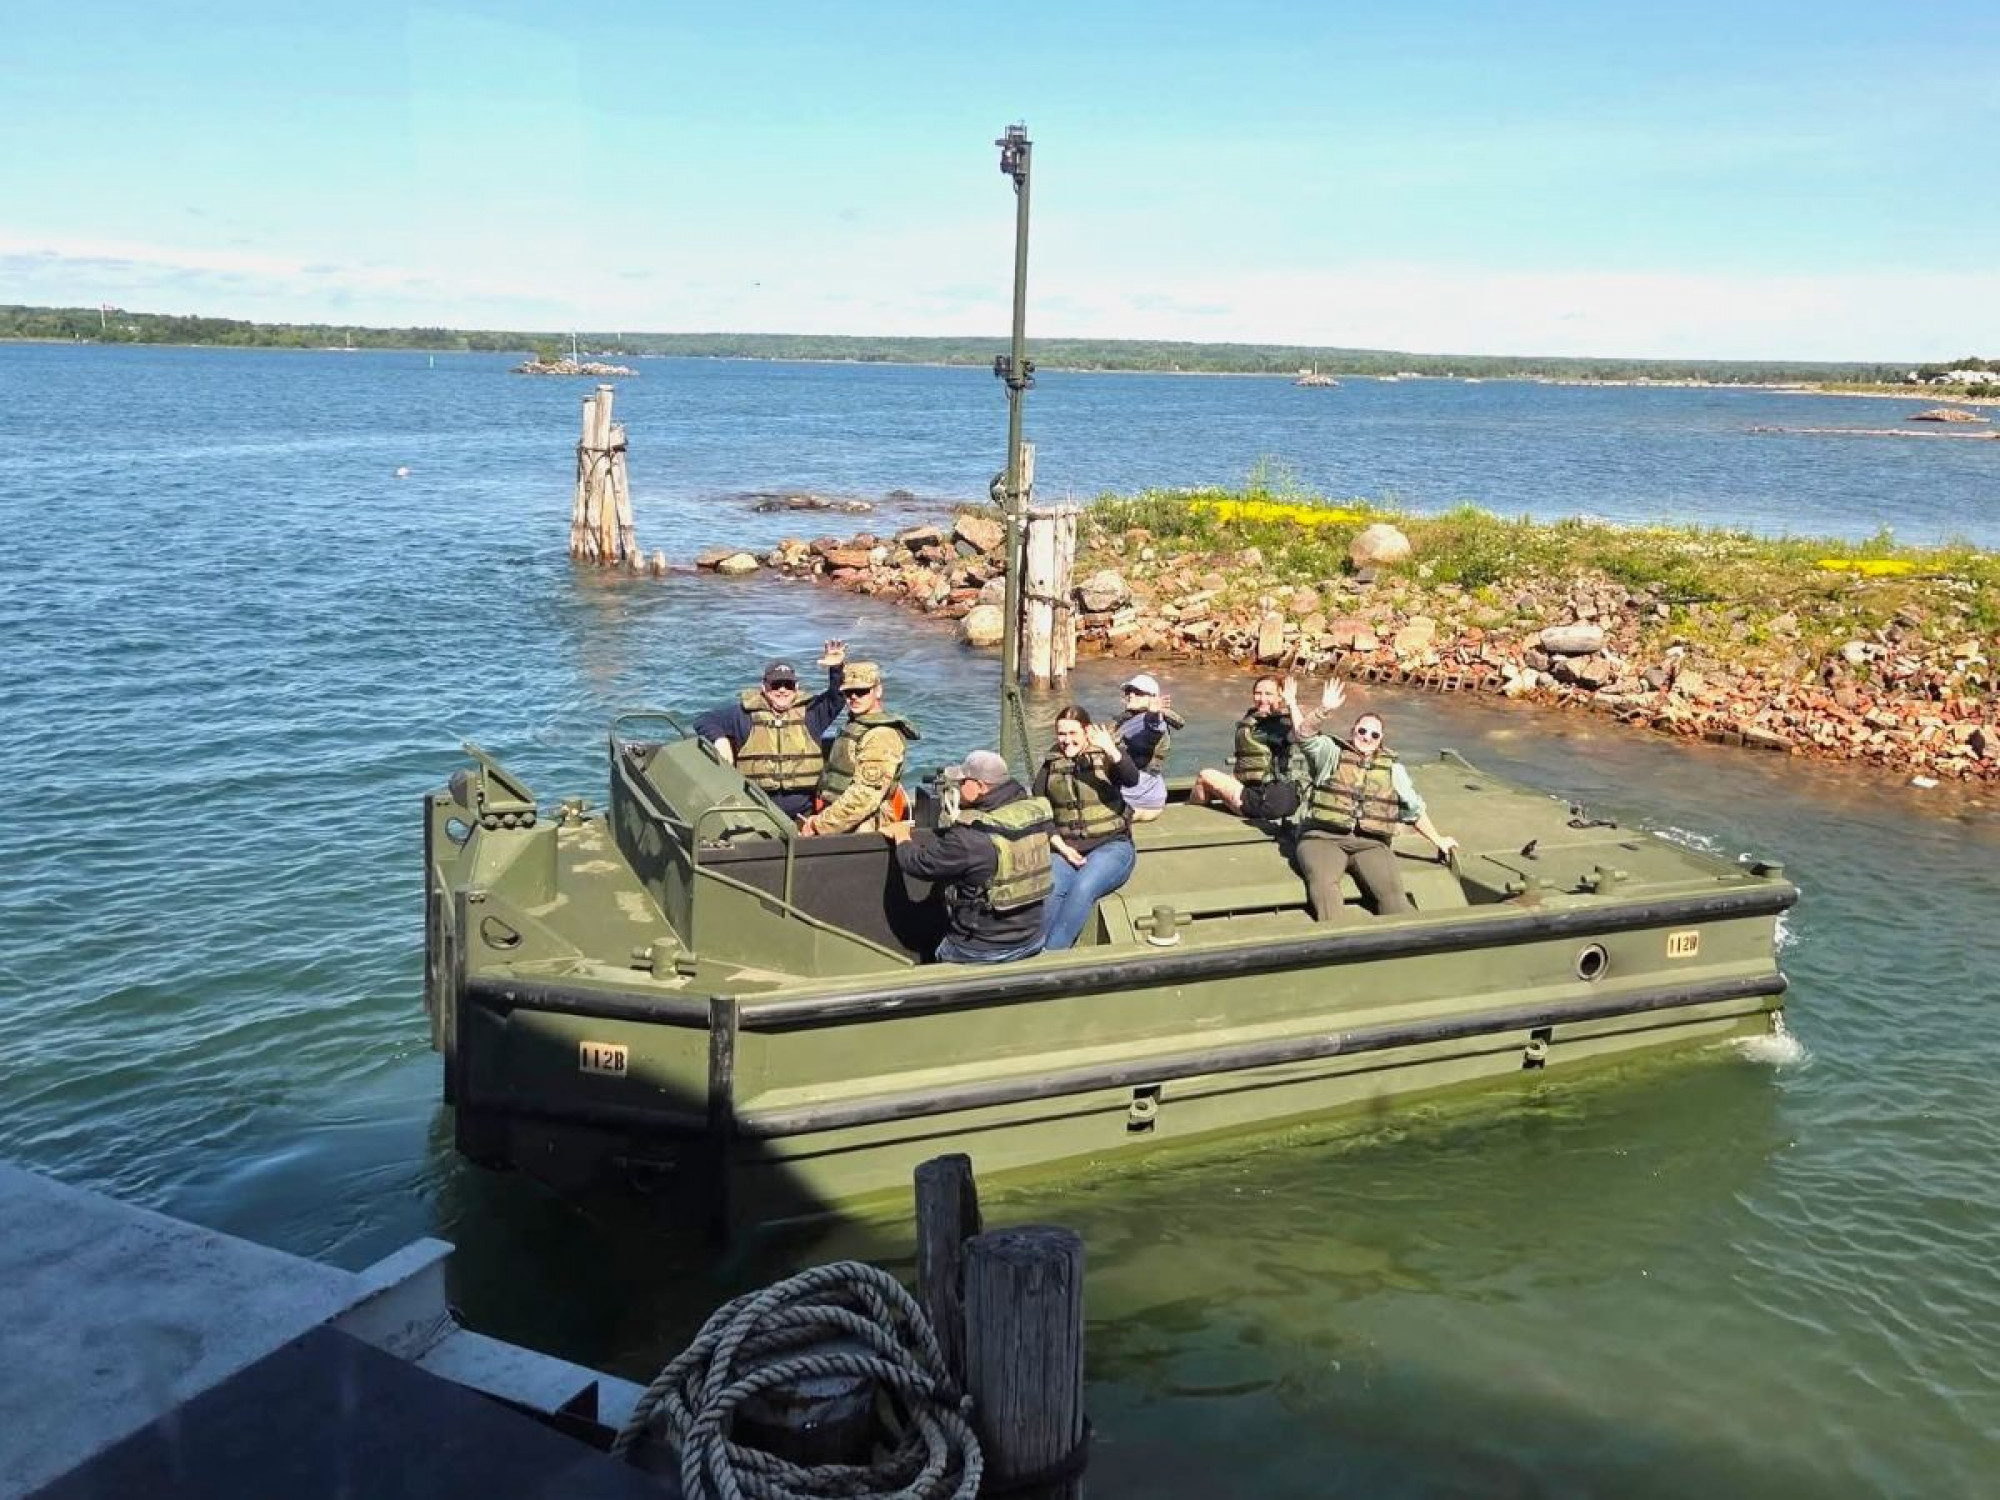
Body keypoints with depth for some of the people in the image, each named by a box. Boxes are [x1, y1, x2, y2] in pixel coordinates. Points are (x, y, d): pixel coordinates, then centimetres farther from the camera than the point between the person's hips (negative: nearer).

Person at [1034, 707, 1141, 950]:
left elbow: (1132, 779, -17)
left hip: (1111, 845, -3)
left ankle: (1050, 955, -28)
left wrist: (1111, 749, -35)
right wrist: (1060, 846, -6)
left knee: (1083, 889, -31)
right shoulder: (1051, 763, 12)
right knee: (1050, 891, -29)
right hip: (1066, 849, 3)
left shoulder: (1106, 755, 3)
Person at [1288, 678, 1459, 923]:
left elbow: (1414, 809, 29)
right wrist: (1323, 711, -23)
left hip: (1371, 844, 3)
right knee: (1324, 883, -35)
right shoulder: (1331, 752, 11)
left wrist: (1437, 840, 31)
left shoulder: (1393, 768, 20)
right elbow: (1305, 737, -7)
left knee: (1393, 890, -26)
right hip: (1322, 838, -3)